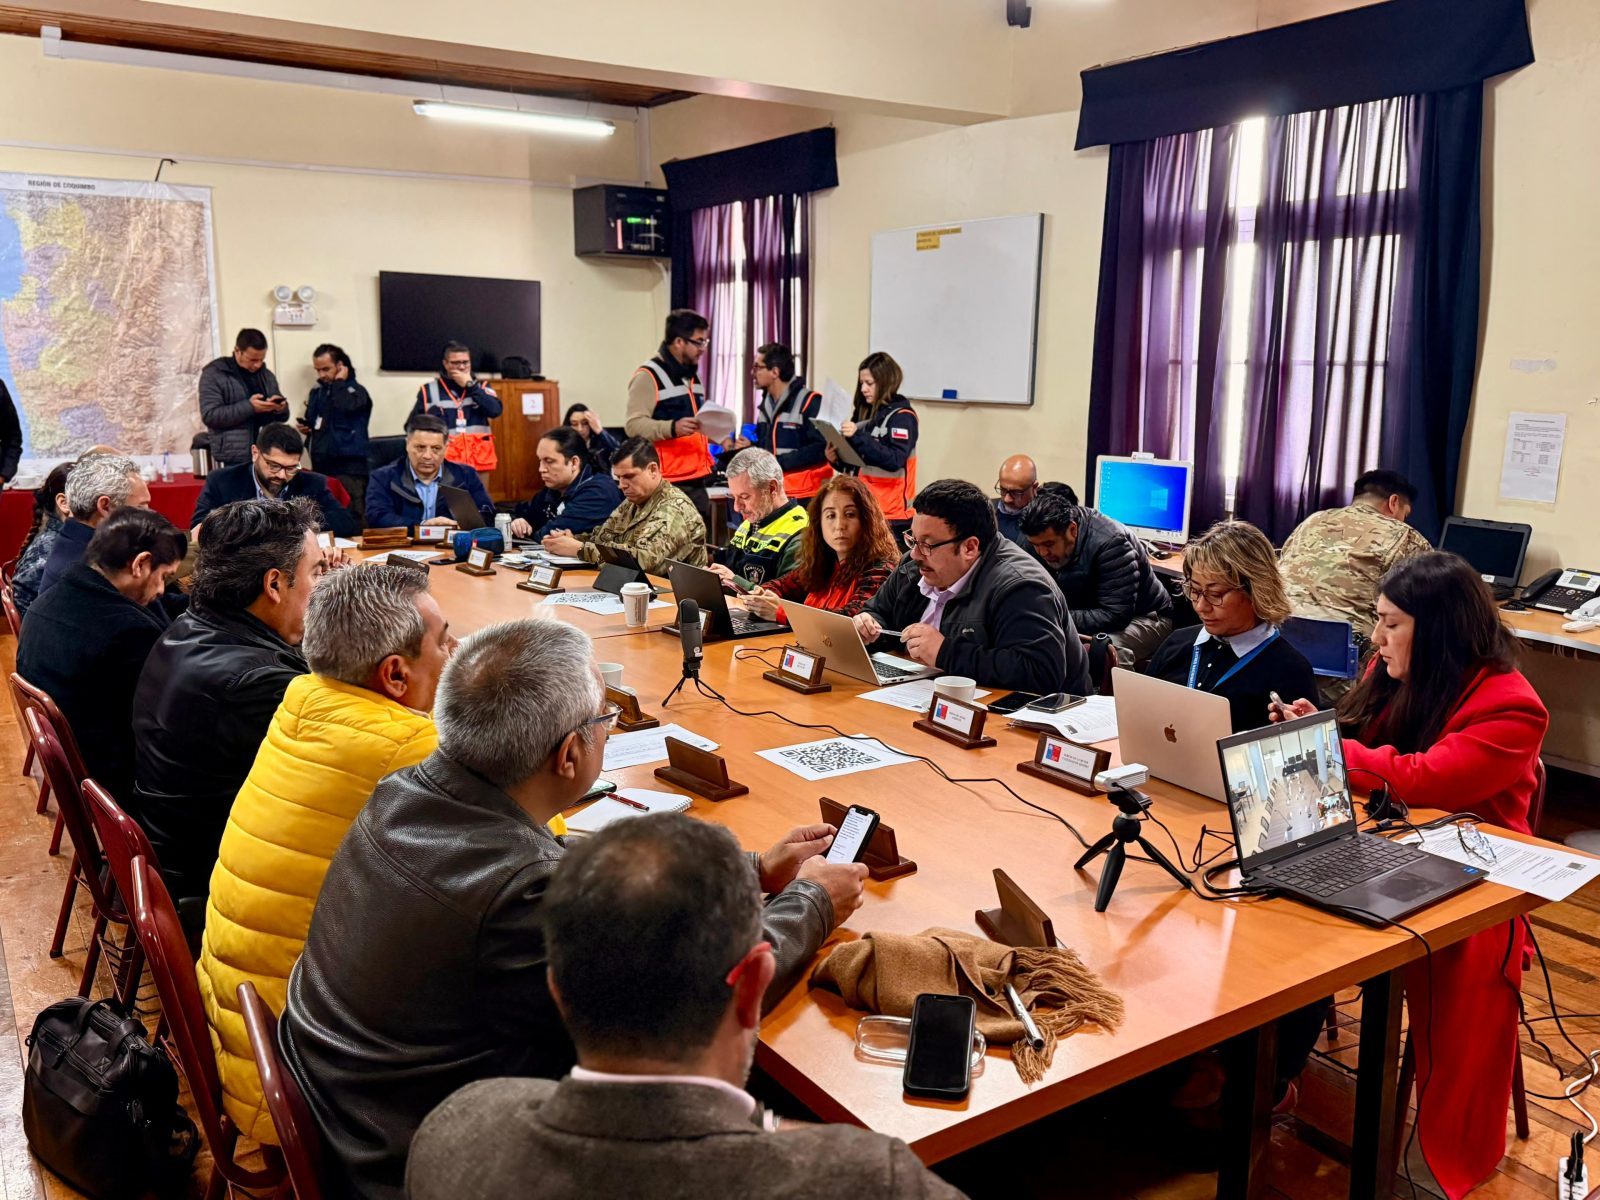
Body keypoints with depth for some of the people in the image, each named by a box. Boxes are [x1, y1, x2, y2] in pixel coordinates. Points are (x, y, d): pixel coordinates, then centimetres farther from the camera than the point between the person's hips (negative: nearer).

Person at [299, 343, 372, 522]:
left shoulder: (356, 390, -2)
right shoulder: (316, 393, 17)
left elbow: (346, 406, -24)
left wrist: (339, 382, -9)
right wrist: (305, 427, 6)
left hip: (348, 468, -6)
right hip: (321, 467, 7)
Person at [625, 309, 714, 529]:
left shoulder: (691, 377, 20)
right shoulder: (648, 377, -10)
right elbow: (633, 425, -19)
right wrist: (673, 428, -33)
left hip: (696, 481, 9)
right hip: (668, 486, -9)